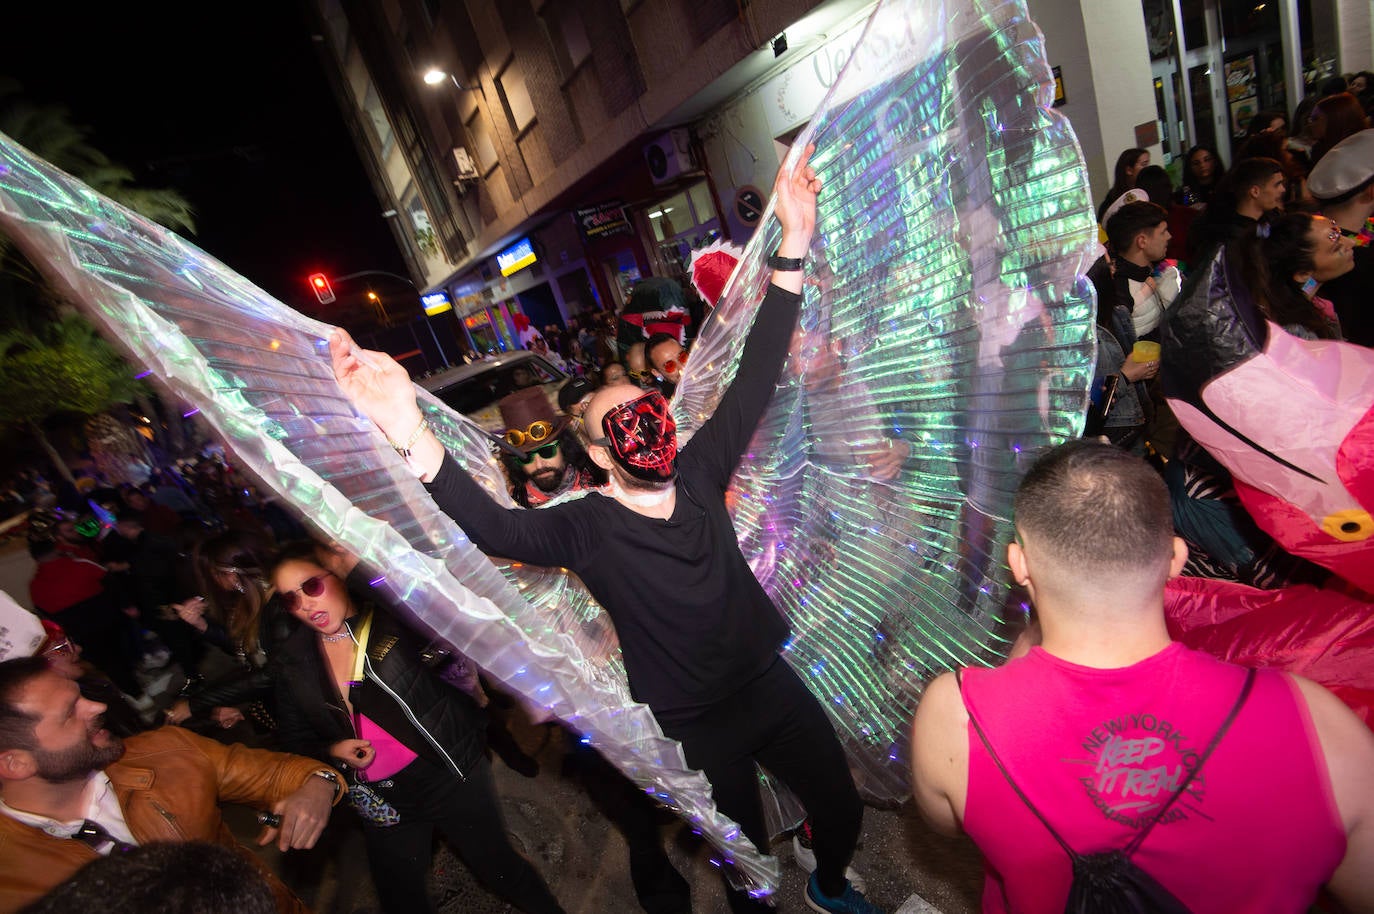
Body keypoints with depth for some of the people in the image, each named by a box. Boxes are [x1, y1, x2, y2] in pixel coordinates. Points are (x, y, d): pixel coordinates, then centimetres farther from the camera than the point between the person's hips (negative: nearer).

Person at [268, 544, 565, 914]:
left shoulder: (392, 615, -11)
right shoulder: (292, 664, 1)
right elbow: (296, 740, 9)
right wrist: (333, 751, -11)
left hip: (451, 776, -4)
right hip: (381, 801, 4)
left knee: (499, 865, 11)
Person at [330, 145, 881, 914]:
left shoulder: (700, 473, -9)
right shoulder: (586, 529, -20)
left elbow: (757, 375, -12)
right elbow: (495, 528, -39)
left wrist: (794, 244, -16)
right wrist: (412, 433, -55)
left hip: (771, 684, 4)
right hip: (694, 730, -4)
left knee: (844, 808, 22)